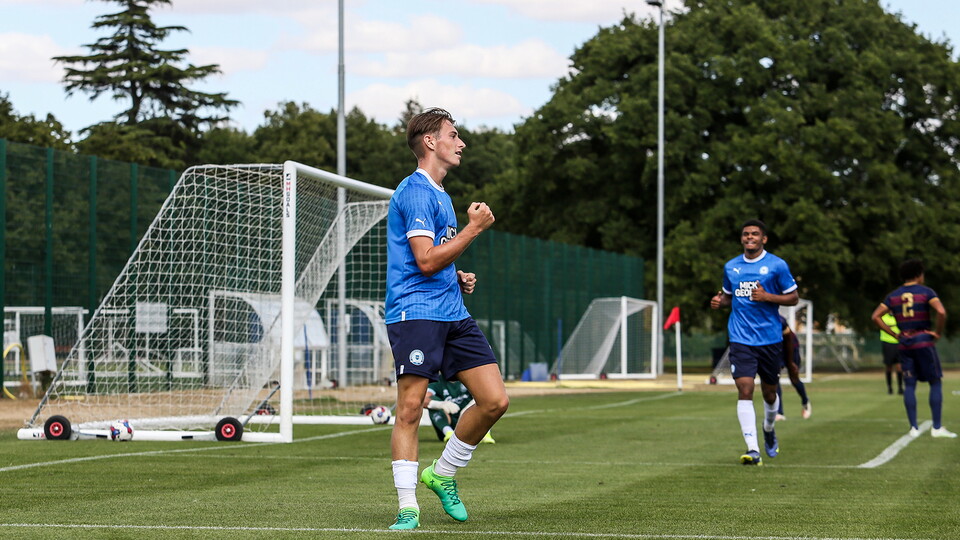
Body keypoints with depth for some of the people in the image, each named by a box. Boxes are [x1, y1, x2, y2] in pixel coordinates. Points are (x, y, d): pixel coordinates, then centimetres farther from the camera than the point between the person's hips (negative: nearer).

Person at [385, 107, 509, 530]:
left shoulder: (440, 193, 22)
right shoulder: (416, 191, -9)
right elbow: (426, 260, -18)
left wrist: (458, 278, 16)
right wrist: (475, 227, -11)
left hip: (452, 314, 9)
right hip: (416, 313, -9)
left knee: (495, 401, 0)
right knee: (410, 409, -10)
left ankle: (443, 475, 17)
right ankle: (407, 508, -5)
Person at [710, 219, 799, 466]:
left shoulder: (777, 265, -2)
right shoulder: (731, 267, 9)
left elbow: (793, 298, 0)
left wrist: (767, 297, -16)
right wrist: (719, 302, -1)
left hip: (770, 339, -1)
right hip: (741, 339, 1)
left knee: (769, 391, 12)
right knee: (744, 390, -14)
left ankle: (769, 430, 44)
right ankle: (752, 449, -18)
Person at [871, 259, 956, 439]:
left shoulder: (893, 296, 8)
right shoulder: (926, 292, -6)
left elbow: (876, 317, 3)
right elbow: (941, 312, -22)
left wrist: (893, 333, 4)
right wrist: (938, 332, -8)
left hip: (904, 343, 4)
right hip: (924, 341, -4)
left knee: (909, 385, 7)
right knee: (935, 383, 3)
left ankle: (913, 427, 1)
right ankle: (937, 427, -2)